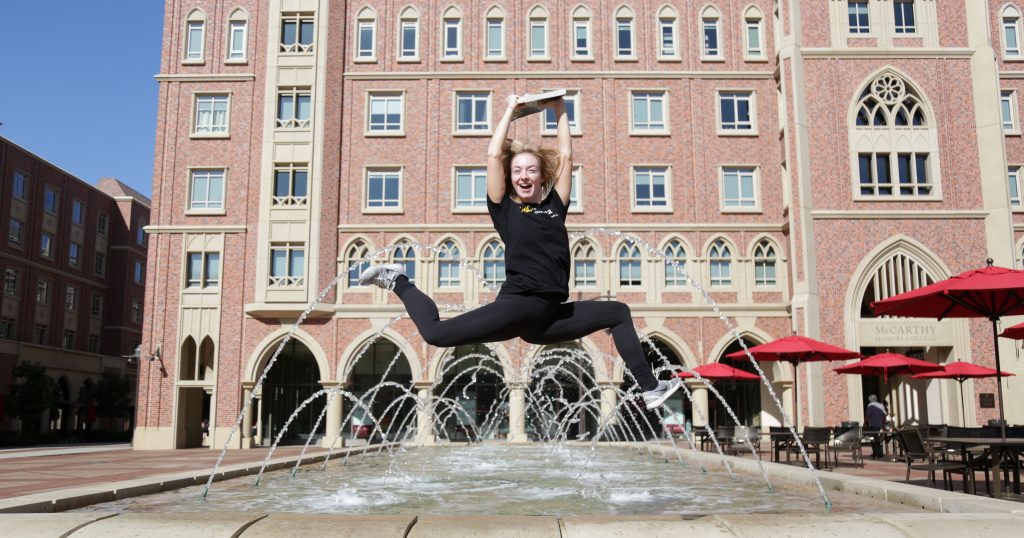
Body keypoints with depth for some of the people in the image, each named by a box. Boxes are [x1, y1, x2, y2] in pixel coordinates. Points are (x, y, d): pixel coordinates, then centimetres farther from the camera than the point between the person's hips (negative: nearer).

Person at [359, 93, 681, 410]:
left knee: (619, 313, 13)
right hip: (518, 305, -5)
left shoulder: (555, 206, 17)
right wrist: (510, 111, 12)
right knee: (435, 334, -21)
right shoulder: (504, 209, 7)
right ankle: (399, 283, 5)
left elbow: (565, 156, 17)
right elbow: (494, 155, 2)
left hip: (550, 315, 5)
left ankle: (649, 389, 18)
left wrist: (560, 111, 24)